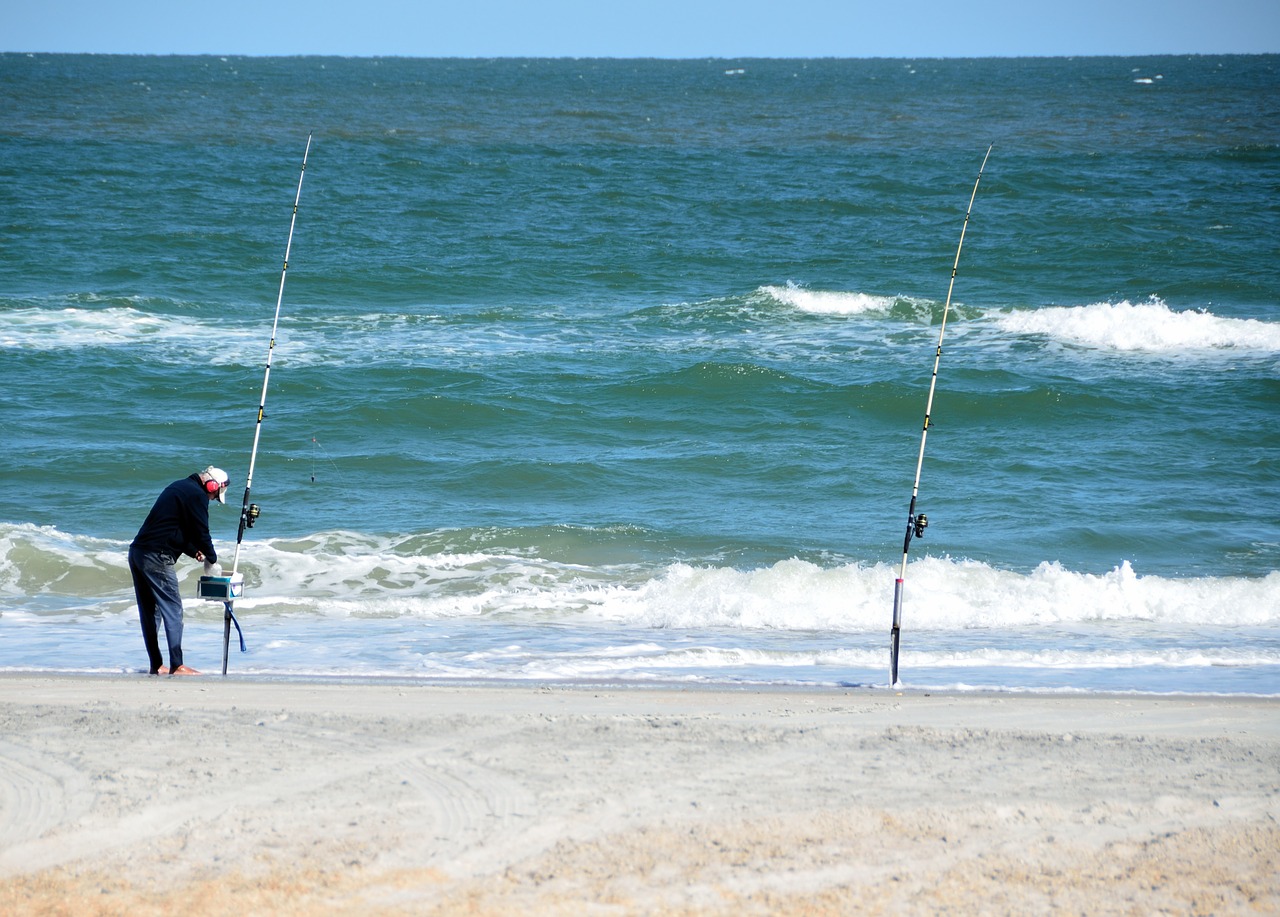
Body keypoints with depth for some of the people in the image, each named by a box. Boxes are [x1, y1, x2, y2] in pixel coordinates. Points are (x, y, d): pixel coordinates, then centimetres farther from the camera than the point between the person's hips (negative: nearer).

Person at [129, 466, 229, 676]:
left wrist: (194, 552, 20)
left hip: (137, 551, 10)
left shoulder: (178, 487, 23)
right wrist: (211, 559, 7)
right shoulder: (197, 495, -7)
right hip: (156, 558, -10)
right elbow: (201, 532, -7)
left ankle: (156, 665, 14)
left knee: (150, 612, 11)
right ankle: (176, 666, -6)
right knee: (172, 609, -5)